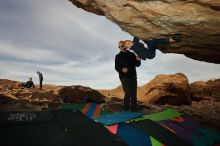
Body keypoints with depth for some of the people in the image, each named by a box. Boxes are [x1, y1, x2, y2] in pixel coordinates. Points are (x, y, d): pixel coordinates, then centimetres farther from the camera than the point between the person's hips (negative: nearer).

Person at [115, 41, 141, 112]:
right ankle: (126, 109, -6)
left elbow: (137, 65, 13)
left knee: (134, 94, 2)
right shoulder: (118, 56, 8)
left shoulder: (132, 54, 14)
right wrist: (122, 69, -19)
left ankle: (134, 110, 9)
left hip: (133, 76, 3)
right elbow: (116, 67, 3)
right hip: (124, 77, -3)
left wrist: (138, 60, -10)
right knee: (128, 92, -18)